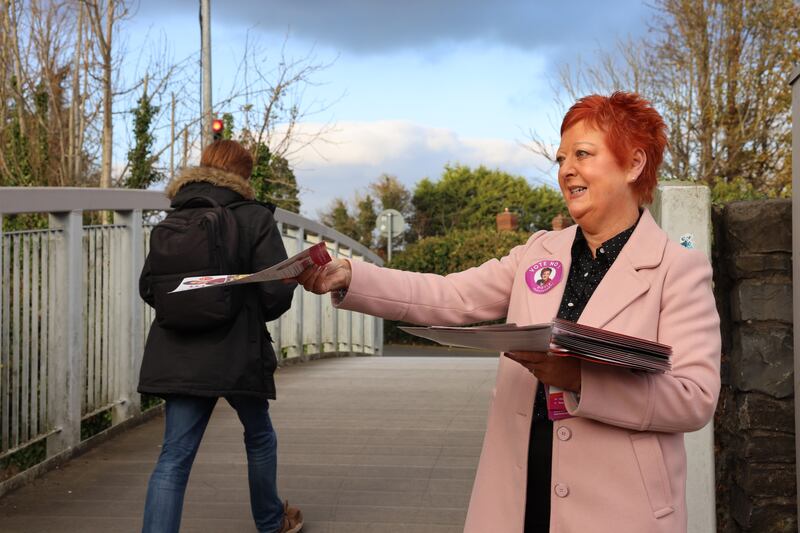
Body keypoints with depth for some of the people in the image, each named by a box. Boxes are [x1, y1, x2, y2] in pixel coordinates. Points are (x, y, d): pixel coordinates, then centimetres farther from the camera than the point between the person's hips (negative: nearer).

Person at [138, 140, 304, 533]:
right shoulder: (255, 218, -6)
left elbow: (148, 286, 6)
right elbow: (277, 291, -12)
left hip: (179, 355, 3)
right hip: (238, 354, -3)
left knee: (174, 456, 3)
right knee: (259, 438, 21)